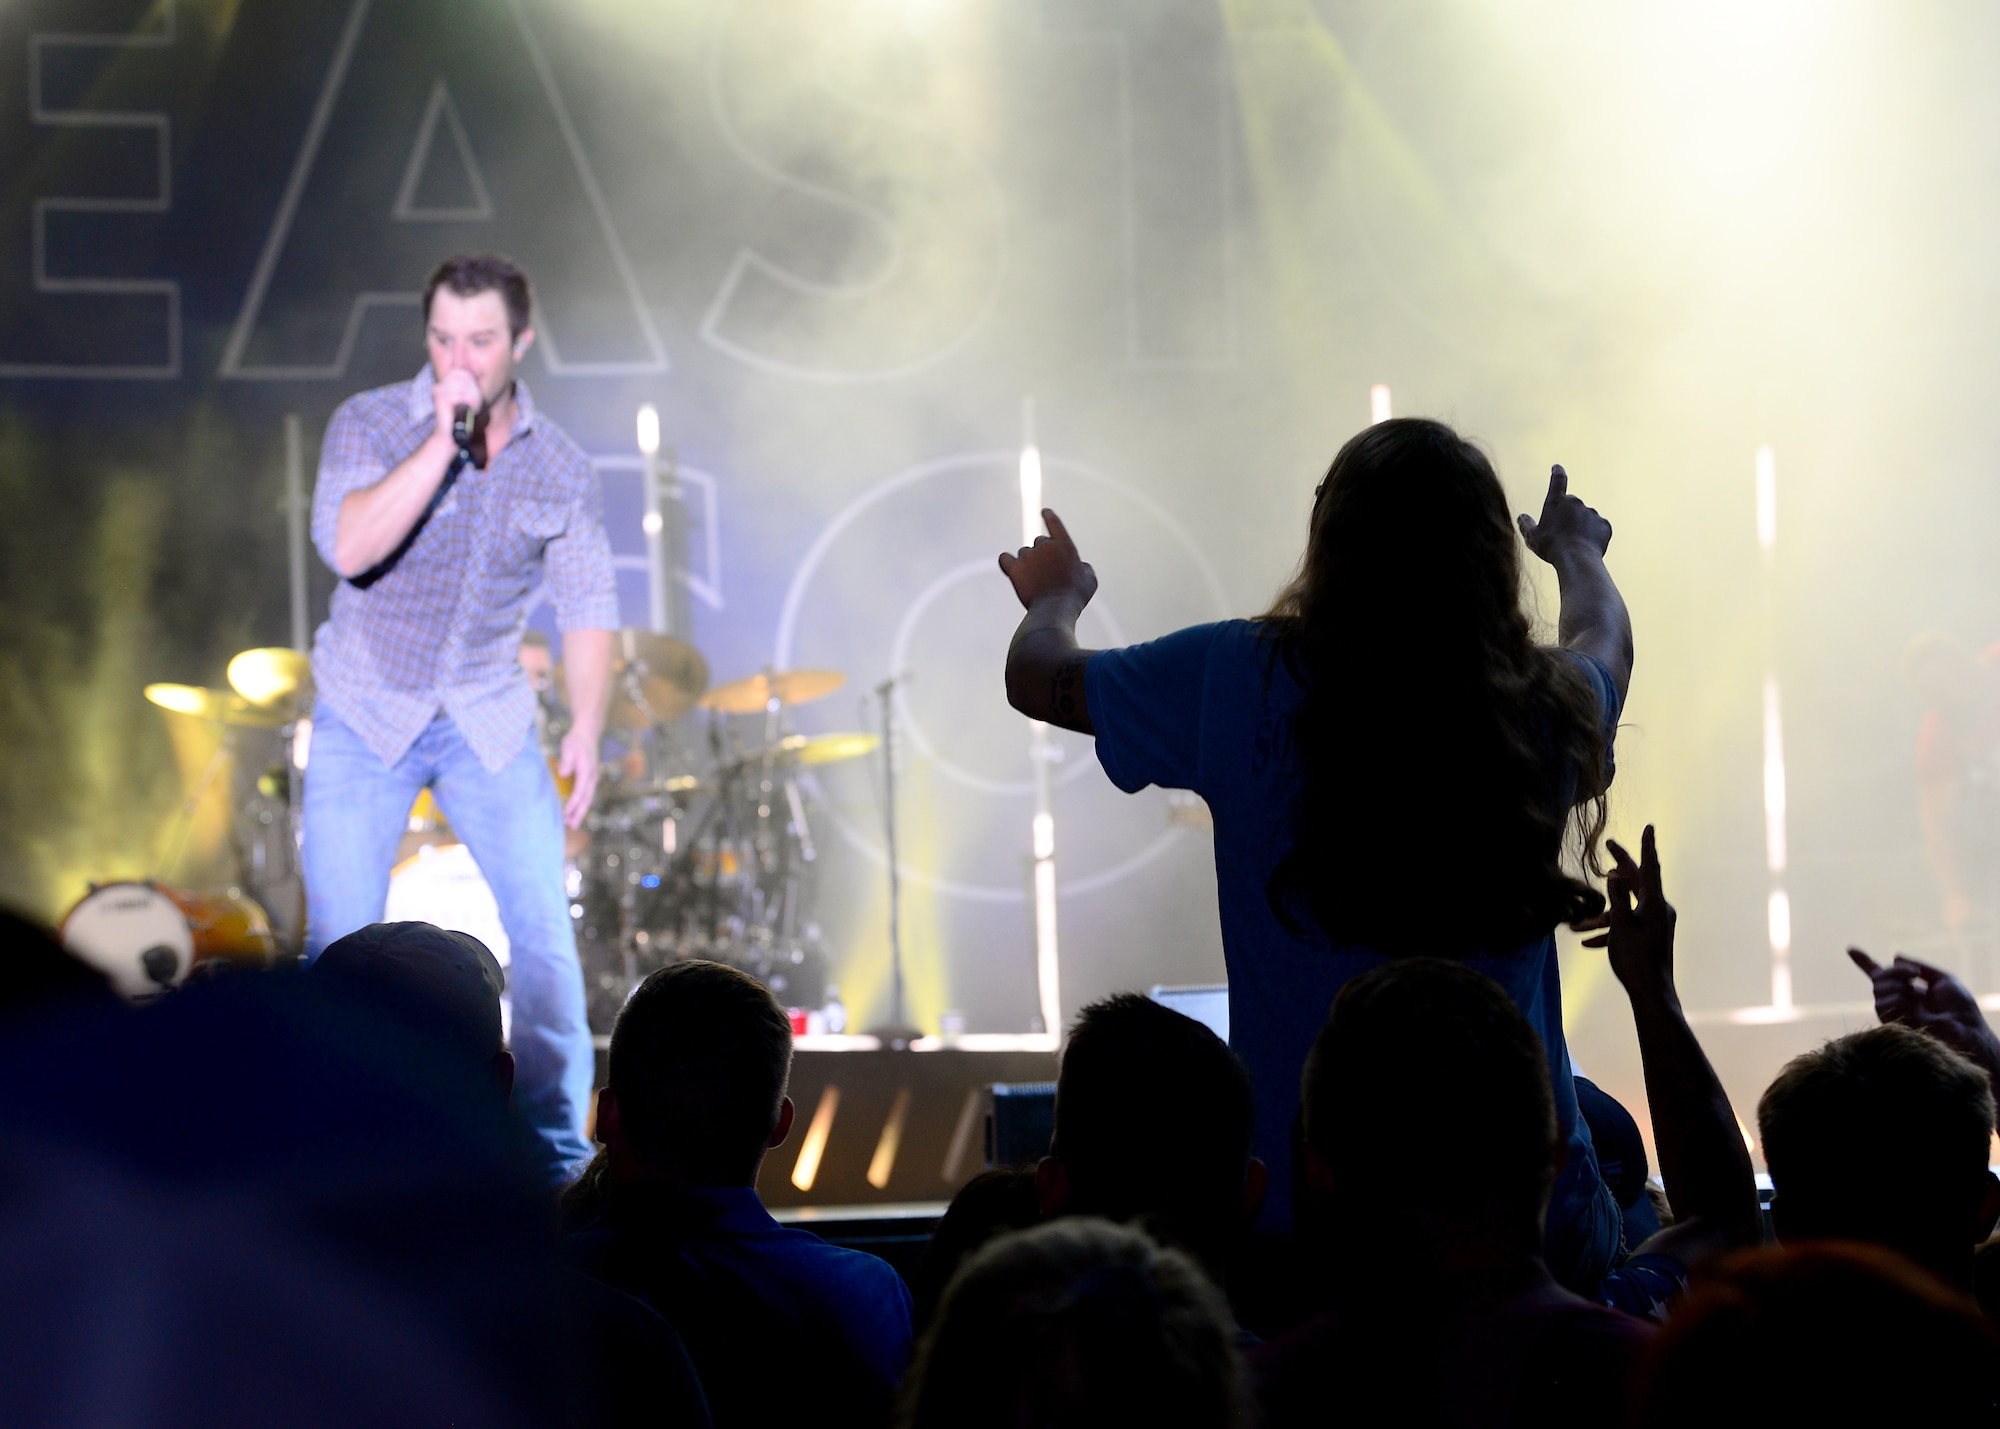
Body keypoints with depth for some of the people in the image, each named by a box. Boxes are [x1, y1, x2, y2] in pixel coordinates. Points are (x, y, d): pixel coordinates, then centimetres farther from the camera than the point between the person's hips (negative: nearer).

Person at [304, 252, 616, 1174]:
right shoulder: (370, 425, -9)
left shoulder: (557, 466, 0)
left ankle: (558, 1156, 6)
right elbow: (347, 546, -25)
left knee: (546, 934, -6)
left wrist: (587, 726, -4)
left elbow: (586, 603, 6)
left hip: (489, 722, 2)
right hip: (366, 718, -2)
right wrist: (442, 442, -29)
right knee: (340, 946, -5)